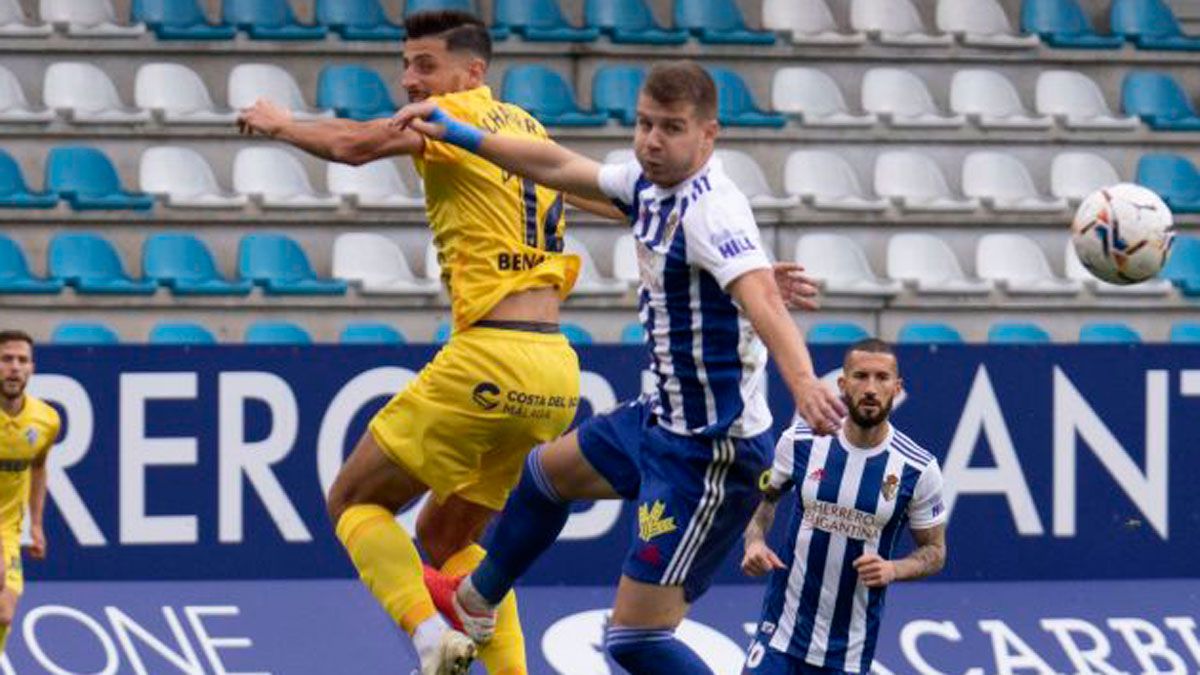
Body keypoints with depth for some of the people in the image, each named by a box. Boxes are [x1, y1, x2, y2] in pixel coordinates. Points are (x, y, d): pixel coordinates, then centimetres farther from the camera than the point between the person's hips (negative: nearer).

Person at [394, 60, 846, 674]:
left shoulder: (710, 208, -26)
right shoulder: (649, 185, 2)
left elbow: (760, 295, -43)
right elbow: (558, 168, 19)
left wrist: (801, 381, -59)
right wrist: (462, 135, 25)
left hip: (713, 455, -10)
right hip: (664, 420, 10)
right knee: (547, 472, 34)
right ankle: (476, 601, 60)